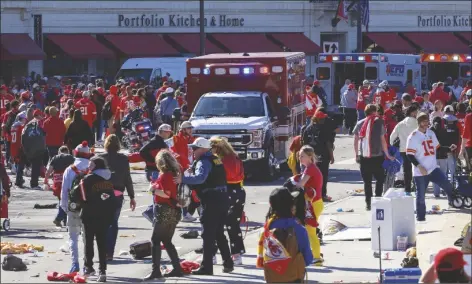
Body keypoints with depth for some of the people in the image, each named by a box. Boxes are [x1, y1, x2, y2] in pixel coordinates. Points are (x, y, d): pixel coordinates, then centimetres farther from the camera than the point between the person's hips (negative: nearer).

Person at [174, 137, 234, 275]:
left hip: (211, 201, -9)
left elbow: (200, 177, -31)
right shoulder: (215, 159, 16)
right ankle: (228, 263, 19)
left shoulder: (203, 162, -13)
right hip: (222, 199, 9)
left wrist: (183, 179, -38)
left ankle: (206, 267, -5)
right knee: (219, 234, 18)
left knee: (208, 235, -5)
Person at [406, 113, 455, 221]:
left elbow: (437, 147, 21)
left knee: (447, 186, -7)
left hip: (433, 168, 5)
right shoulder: (413, 137, -9)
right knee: (421, 195, -1)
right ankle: (421, 217, 9)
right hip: (420, 172, -5)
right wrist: (419, 166, -20)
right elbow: (409, 154, -12)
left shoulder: (431, 133, 11)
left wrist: (449, 149, 5)